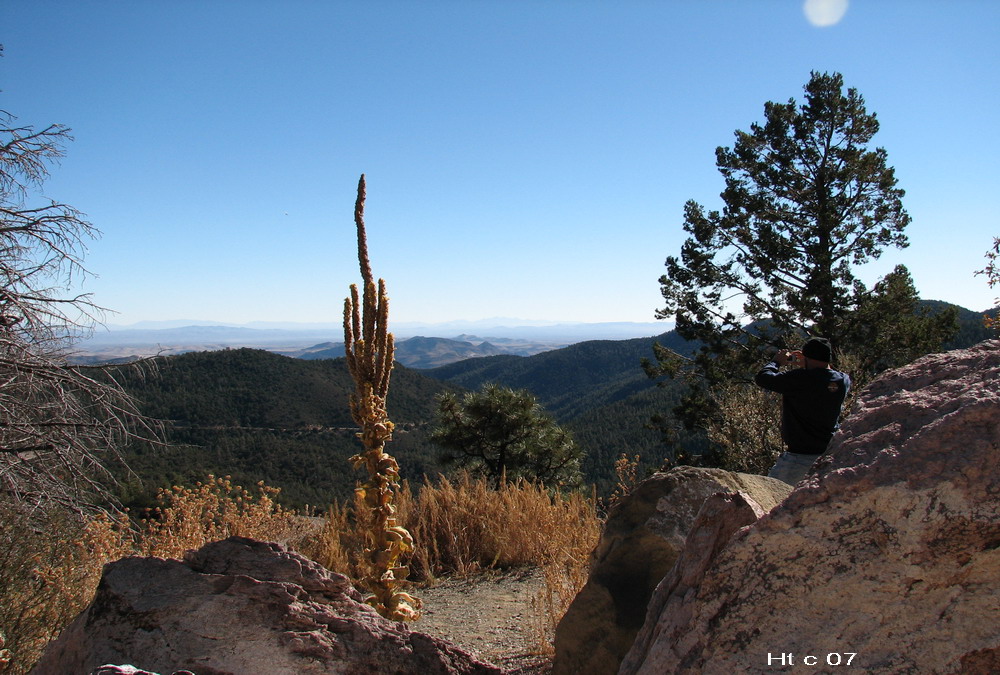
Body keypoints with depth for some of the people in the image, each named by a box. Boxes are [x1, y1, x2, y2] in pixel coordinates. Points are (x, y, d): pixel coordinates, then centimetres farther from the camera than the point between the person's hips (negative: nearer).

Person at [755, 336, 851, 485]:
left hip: (800, 455, -6)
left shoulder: (799, 379, -20)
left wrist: (777, 362, 4)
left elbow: (762, 377, -14)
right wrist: (806, 367, 20)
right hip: (832, 454, 6)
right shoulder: (843, 381, -1)